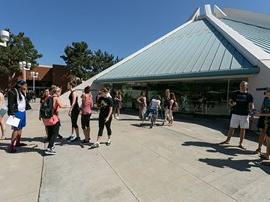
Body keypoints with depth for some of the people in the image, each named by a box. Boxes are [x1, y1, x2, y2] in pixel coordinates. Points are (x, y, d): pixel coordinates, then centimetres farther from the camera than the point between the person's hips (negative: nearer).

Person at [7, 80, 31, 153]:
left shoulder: (22, 92, 14)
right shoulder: (12, 92, -11)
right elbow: (10, 104, -15)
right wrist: (12, 113, -19)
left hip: (23, 112, 9)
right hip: (17, 112, -9)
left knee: (20, 128, 15)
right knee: (16, 129, -9)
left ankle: (18, 142, 27)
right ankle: (11, 145, -2)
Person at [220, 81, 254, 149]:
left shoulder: (249, 95, 4)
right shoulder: (235, 93, 7)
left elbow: (251, 104, 1)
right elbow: (230, 102, 9)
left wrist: (252, 108, -21)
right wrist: (232, 104, -13)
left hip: (245, 115, 0)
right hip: (235, 114, 0)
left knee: (243, 129, 6)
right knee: (232, 127, 3)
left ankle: (240, 143, 16)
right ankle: (227, 140, 14)